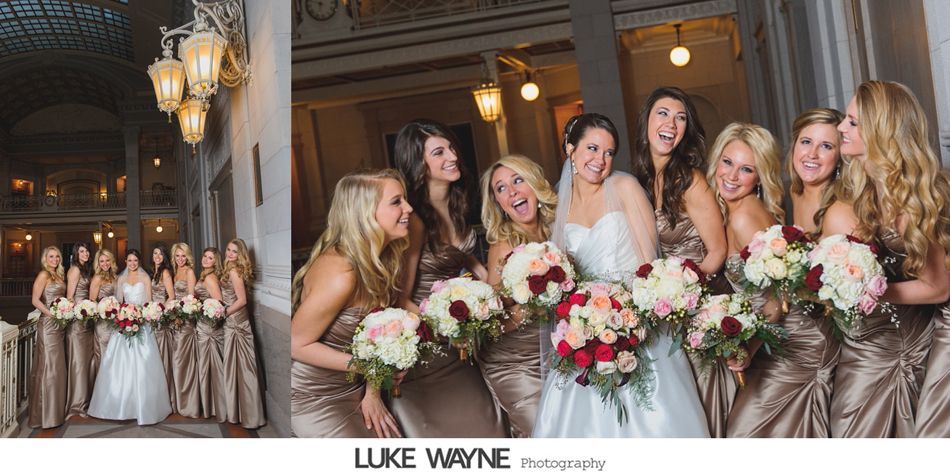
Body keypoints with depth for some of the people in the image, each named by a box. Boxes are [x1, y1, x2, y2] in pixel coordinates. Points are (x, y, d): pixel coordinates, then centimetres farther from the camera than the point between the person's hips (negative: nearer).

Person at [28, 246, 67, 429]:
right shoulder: (43, 275, -7)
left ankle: (56, 410, 23)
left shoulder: (59, 276, 16)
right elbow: (35, 300, -15)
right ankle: (46, 414, 2)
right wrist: (53, 315, -18)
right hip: (48, 324, -8)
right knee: (49, 367, -5)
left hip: (59, 325, 8)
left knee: (58, 367, 13)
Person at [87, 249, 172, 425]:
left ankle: (143, 406, -2)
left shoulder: (145, 277, 6)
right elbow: (118, 301, 13)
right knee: (121, 362, -2)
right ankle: (123, 404, 6)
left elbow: (148, 300, 1)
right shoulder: (121, 279, 14)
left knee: (141, 362, -7)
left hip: (142, 321, -3)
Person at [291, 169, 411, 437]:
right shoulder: (340, 275, -30)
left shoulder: (379, 259, -4)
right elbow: (297, 345, -21)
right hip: (313, 399, -8)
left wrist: (372, 389, -6)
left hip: (354, 389, 8)